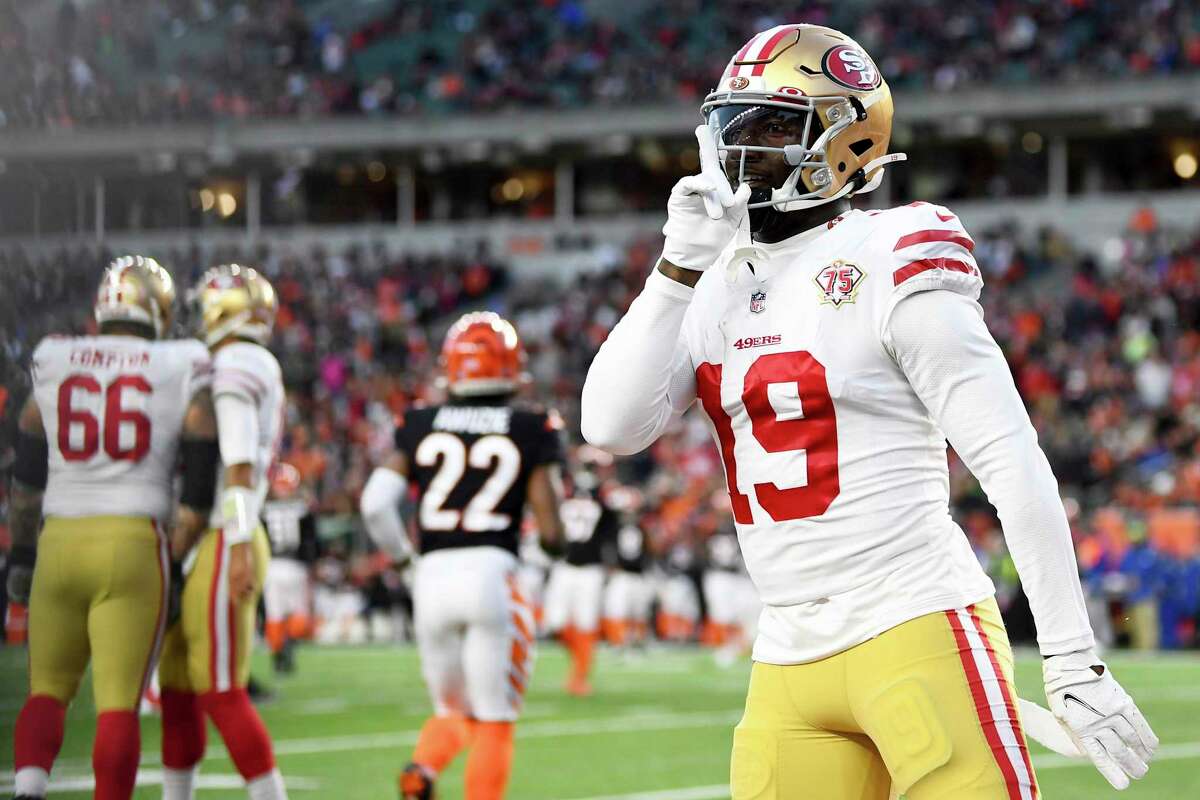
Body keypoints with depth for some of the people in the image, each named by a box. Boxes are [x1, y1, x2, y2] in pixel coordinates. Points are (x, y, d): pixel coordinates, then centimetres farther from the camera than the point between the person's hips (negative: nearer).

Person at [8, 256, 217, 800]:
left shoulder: (54, 363, 10)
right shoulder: (181, 369, 3)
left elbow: (27, 470, 14)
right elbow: (202, 469, 2)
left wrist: (21, 553, 20)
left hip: (60, 542, 2)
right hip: (134, 544, -2)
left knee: (48, 688, 14)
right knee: (119, 702, -1)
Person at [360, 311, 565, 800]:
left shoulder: (420, 426, 8)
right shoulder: (531, 430, 2)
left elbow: (375, 502, -1)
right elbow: (551, 531, -1)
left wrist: (399, 554, 17)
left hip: (433, 577, 3)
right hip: (492, 574, -3)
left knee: (454, 711, 19)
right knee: (494, 722, 7)